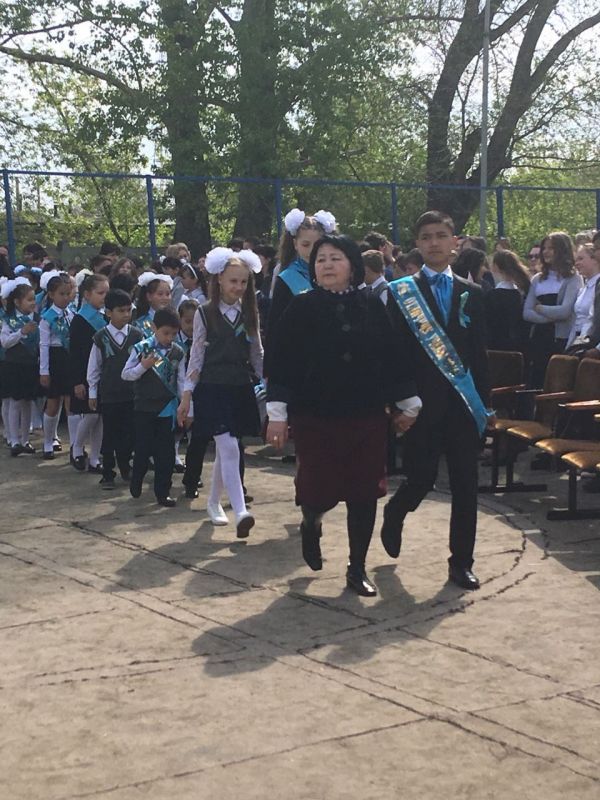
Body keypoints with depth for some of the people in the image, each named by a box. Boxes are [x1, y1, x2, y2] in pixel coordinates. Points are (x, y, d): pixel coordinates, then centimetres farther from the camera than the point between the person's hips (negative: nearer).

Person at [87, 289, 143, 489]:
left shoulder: (137, 335, -1)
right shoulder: (100, 337, -3)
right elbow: (93, 367, 4)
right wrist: (92, 393, 5)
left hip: (132, 392, 1)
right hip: (108, 395, -1)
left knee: (129, 433, 8)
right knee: (109, 434, 5)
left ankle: (125, 468, 25)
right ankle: (108, 473, 12)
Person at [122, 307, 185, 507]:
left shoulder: (177, 352, 2)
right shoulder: (141, 348, -5)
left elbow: (181, 381, 6)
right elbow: (125, 374, -2)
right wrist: (143, 366, -17)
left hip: (167, 407, 2)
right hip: (144, 406, -2)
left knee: (166, 452, 2)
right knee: (143, 448, 4)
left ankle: (163, 492, 10)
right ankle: (135, 484, 28)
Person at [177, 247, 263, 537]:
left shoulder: (249, 314, 7)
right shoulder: (205, 314, -3)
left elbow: (257, 355, 11)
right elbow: (197, 356, -1)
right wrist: (186, 396, -3)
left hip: (241, 390, 4)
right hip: (212, 390, -4)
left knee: (225, 450, 12)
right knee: (230, 449, -14)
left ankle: (214, 502, 30)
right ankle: (241, 512, -20)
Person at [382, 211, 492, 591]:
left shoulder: (472, 294, 9)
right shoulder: (403, 293, 0)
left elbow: (480, 352, 8)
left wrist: (484, 401, 3)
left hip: (463, 403, 3)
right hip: (423, 403, -3)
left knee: (466, 485, 3)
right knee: (421, 478, -1)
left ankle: (462, 562, 13)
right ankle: (394, 516, 32)